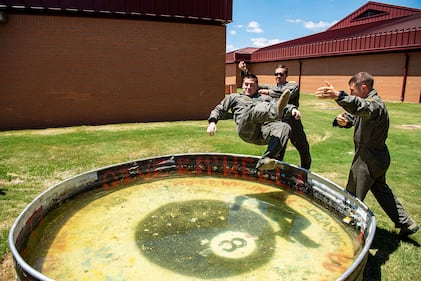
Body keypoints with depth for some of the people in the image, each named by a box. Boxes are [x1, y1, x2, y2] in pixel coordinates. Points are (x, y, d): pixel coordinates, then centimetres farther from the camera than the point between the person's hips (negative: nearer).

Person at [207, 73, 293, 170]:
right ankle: (277, 111, -64)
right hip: (245, 130, -3)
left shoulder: (265, 98, 36)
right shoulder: (234, 97, 34)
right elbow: (219, 109, 28)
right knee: (256, 108, -32)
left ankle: (265, 160, -41)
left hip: (263, 132, 3)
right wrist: (212, 122, 8)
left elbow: (280, 106, 23)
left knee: (285, 127, -28)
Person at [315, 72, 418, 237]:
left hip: (369, 160, -11)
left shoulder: (375, 104, -24)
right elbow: (352, 117, 6)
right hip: (377, 157, 11)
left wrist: (338, 96, -67)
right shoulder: (369, 102, 10)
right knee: (381, 189, 26)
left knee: (352, 197, 4)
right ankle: (405, 223, 36)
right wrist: (343, 120, -20)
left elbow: (361, 107, -49)